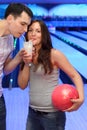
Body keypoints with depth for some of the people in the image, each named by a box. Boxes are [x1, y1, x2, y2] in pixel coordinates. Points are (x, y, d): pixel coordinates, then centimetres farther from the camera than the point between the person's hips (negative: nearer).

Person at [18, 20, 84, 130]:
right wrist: (27, 64, -13)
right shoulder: (26, 56, 3)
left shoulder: (54, 54, -13)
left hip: (52, 114, -5)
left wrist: (81, 98, -25)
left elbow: (75, 76, -10)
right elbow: (22, 85, 0)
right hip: (32, 112, 5)